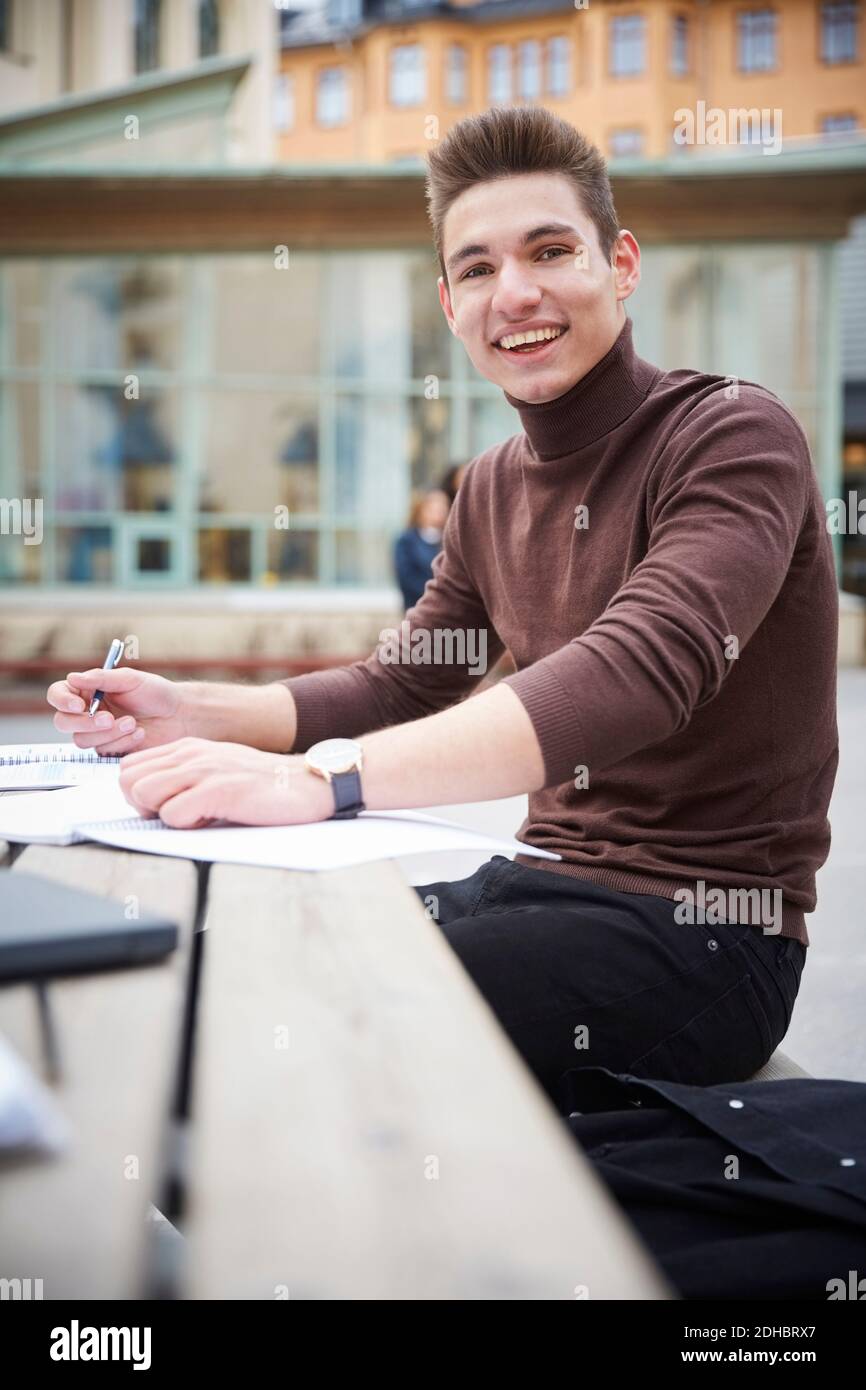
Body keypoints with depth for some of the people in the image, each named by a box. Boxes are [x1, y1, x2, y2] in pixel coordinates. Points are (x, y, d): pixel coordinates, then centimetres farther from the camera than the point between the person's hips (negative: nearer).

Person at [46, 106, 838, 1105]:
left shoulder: (733, 437, -15)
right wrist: (193, 714, -2)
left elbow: (635, 676, -31)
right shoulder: (493, 488, 11)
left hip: (704, 929, -7)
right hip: (542, 879, 7)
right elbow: (401, 689, 16)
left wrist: (318, 778, -41)